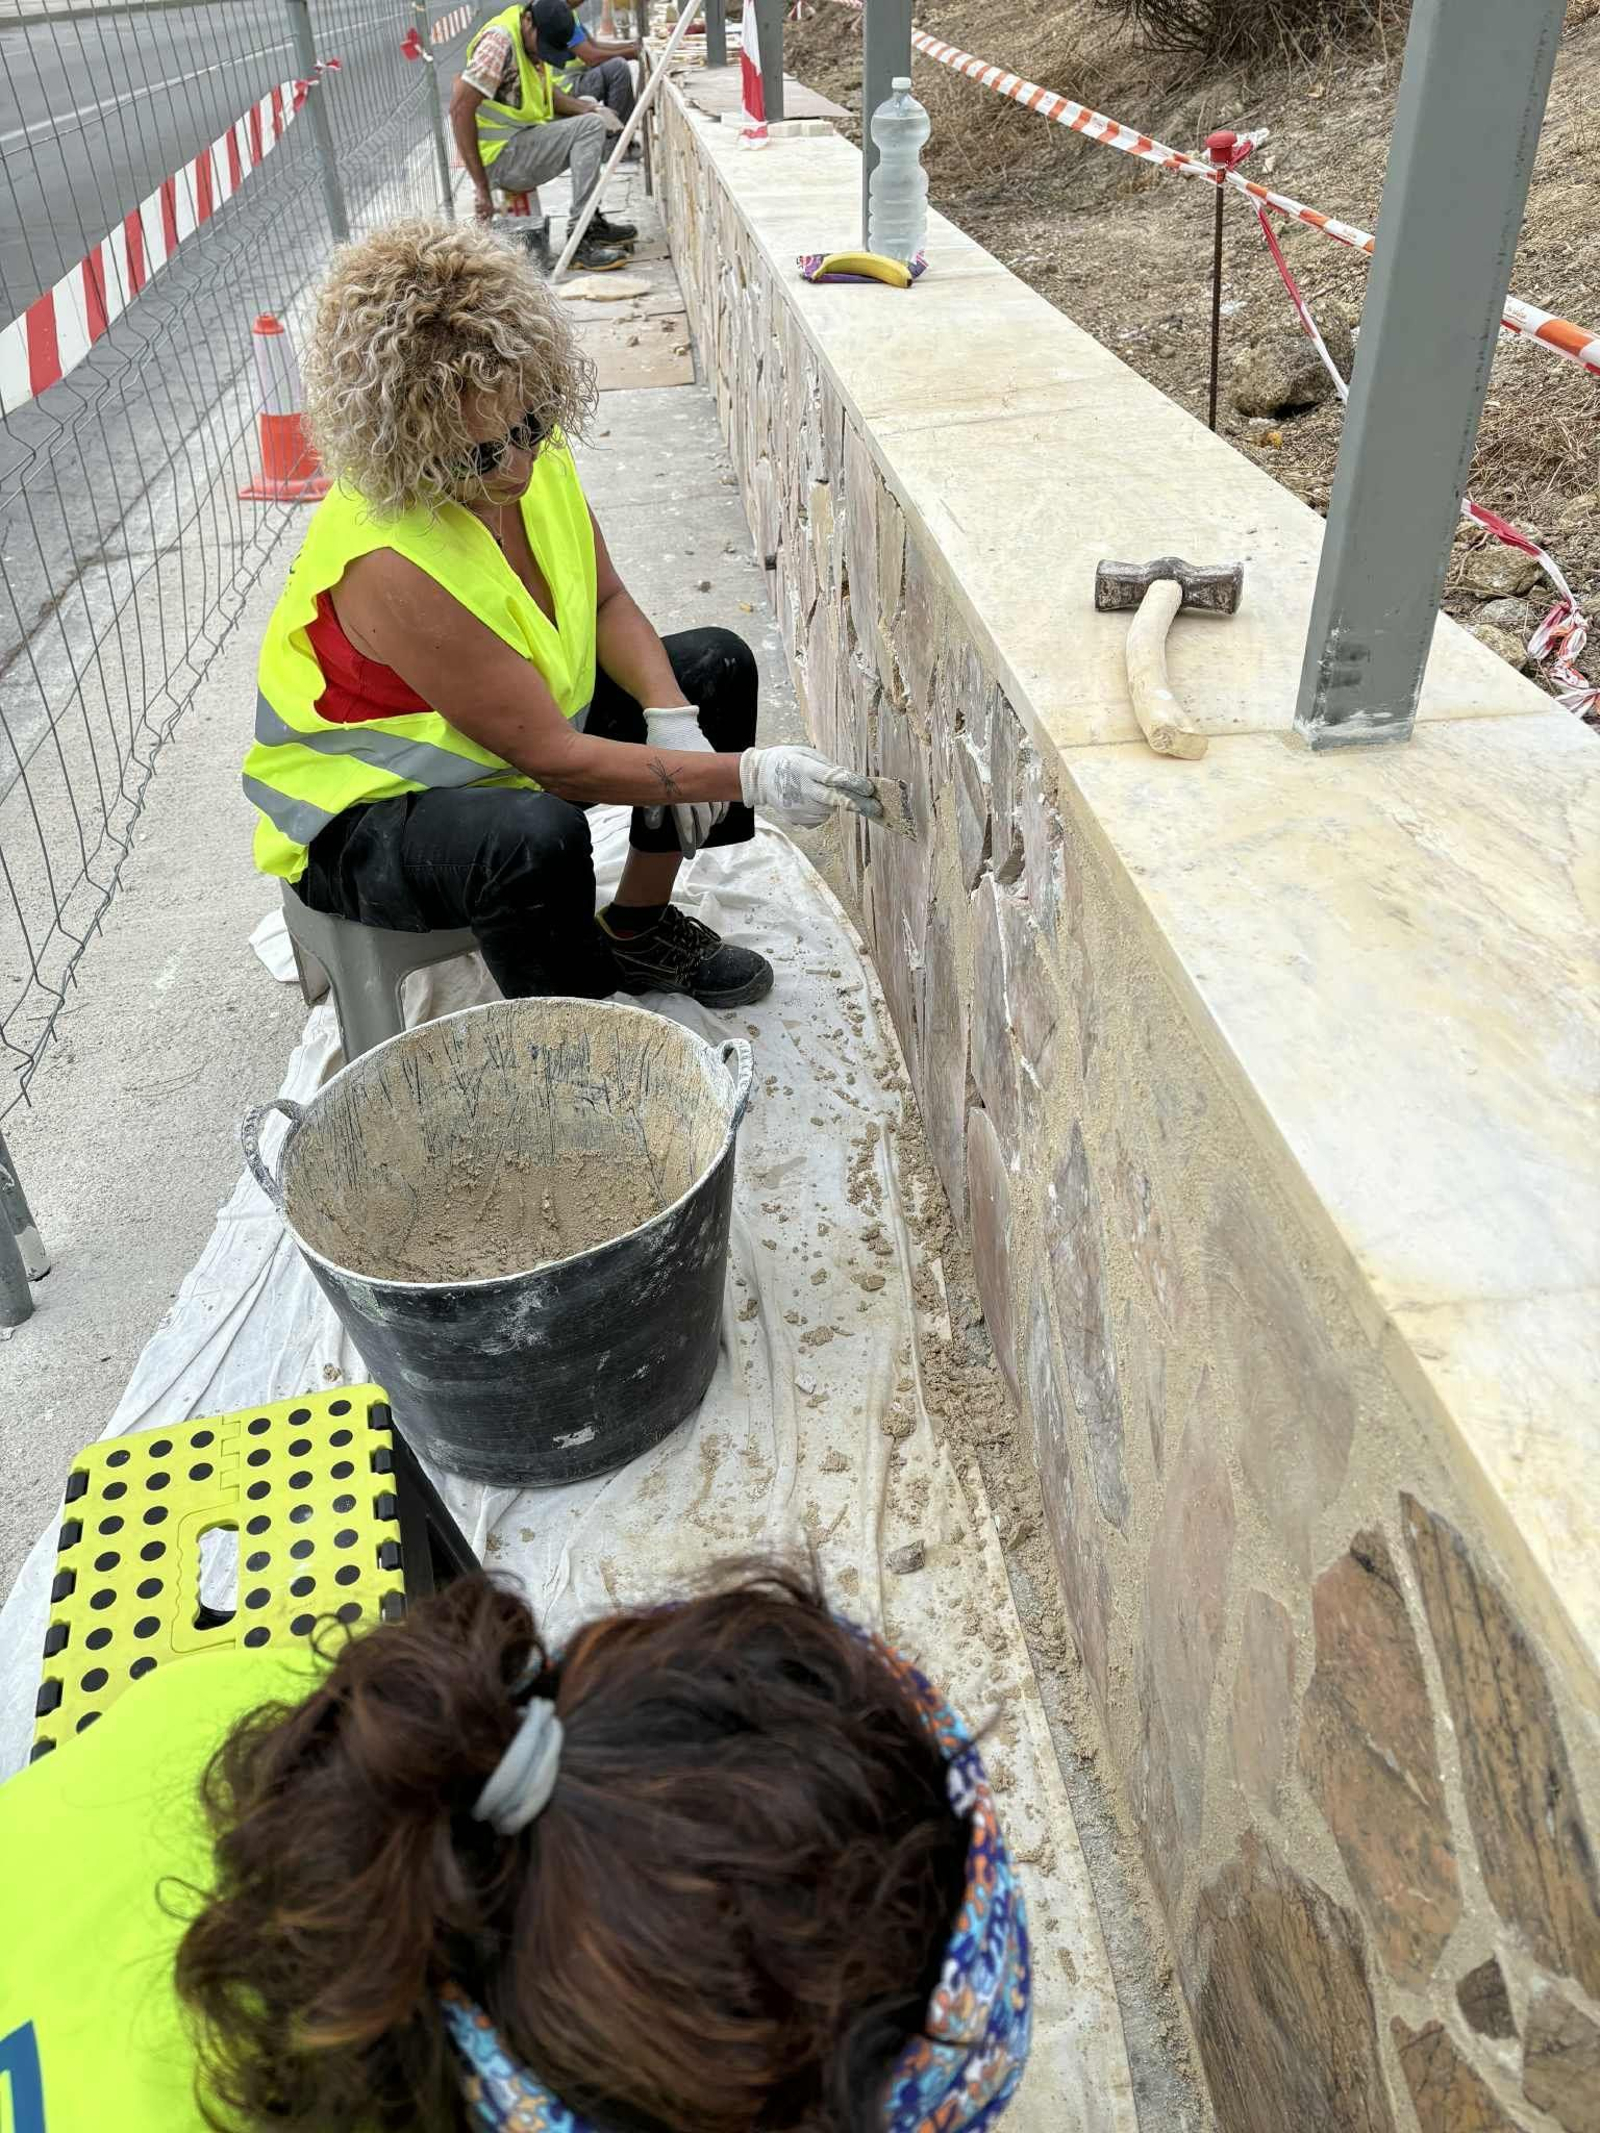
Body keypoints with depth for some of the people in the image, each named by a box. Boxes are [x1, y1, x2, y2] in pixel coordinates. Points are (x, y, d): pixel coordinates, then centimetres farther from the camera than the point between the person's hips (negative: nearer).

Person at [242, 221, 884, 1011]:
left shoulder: (532, 453, -13)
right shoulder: (390, 566, -35)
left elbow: (606, 601, 3)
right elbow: (552, 757, -33)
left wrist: (671, 716, -16)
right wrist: (749, 777, -33)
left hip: (519, 731, 9)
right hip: (364, 812, -8)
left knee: (713, 664, 5)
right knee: (537, 837, -41)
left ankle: (635, 931, 13)